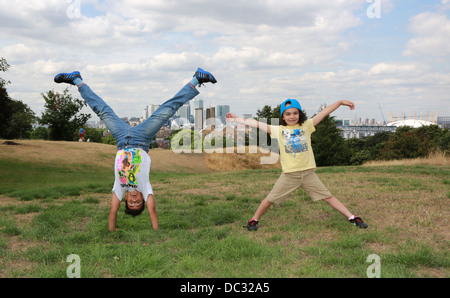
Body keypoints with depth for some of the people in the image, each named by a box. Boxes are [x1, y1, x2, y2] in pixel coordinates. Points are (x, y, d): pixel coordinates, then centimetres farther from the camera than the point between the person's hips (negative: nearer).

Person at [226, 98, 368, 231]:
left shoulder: (306, 126, 3)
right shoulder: (278, 130, 2)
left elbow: (324, 112, 2)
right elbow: (257, 124, 3)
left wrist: (340, 102, -2)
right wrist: (237, 119, 4)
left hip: (308, 173, 0)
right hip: (289, 175, 0)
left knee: (328, 197, 6)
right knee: (270, 199, 6)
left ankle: (352, 218, 15)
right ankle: (254, 219, 25)